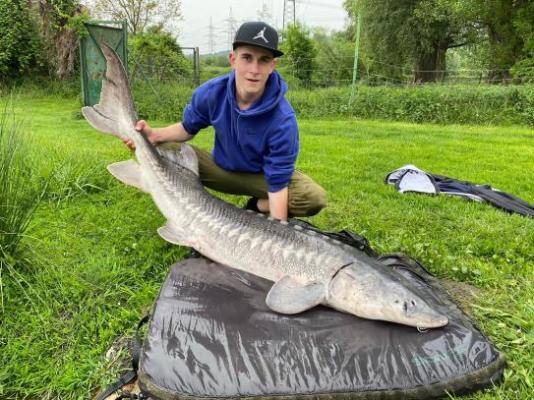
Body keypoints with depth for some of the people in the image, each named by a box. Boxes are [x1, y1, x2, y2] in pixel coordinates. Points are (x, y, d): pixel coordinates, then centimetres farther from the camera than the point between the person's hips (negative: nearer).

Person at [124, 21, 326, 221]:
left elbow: (277, 183, -28)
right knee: (162, 151, -19)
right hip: (222, 168, 2)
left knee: (315, 198, -29)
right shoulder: (211, 92, -20)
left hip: (262, 176, -2)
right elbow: (188, 128, -2)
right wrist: (156, 134, -23)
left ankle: (256, 207, -5)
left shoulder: (283, 121, -31)